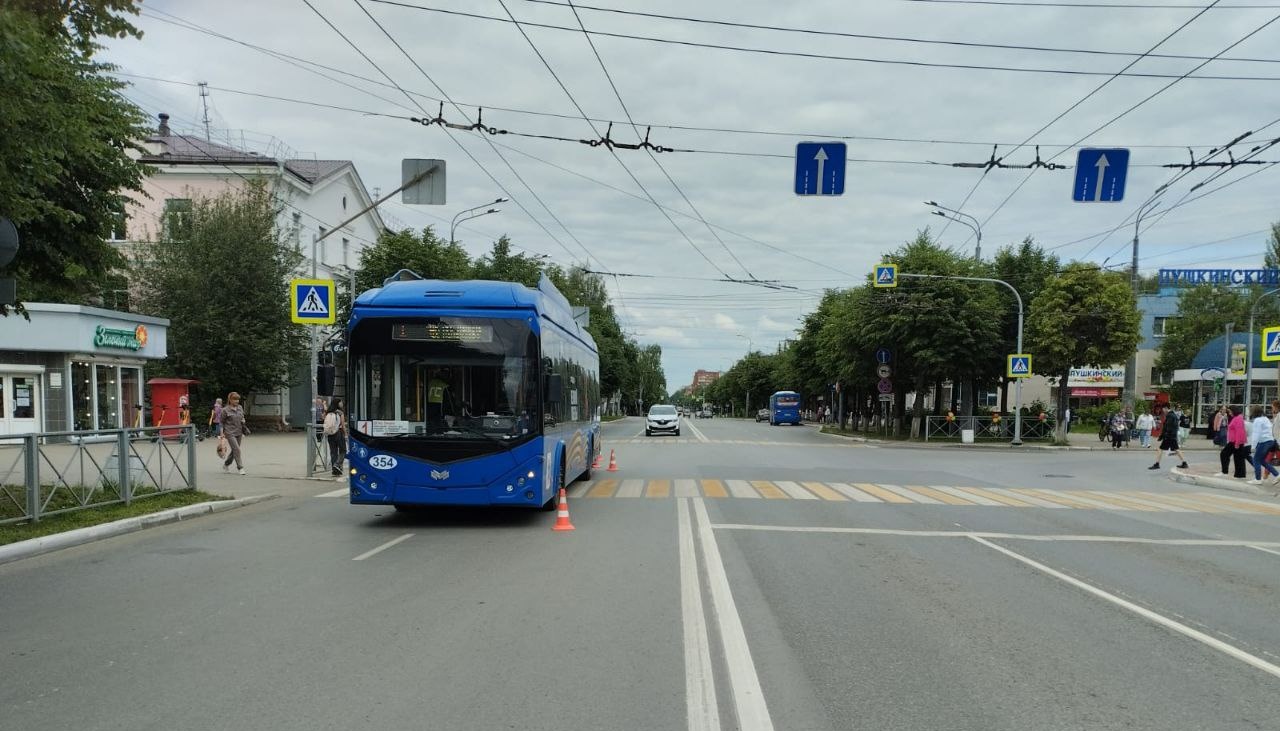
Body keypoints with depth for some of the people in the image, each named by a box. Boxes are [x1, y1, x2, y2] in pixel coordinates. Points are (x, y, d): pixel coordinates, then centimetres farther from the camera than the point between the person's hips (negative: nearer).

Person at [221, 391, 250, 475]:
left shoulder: (240, 408, 7)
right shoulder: (225, 410, -8)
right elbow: (222, 422, -2)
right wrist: (222, 433, -5)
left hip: (239, 432, 6)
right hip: (230, 433, -6)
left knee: (234, 450, 13)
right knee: (236, 449, -12)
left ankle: (226, 465, 33)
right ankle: (240, 468, -6)